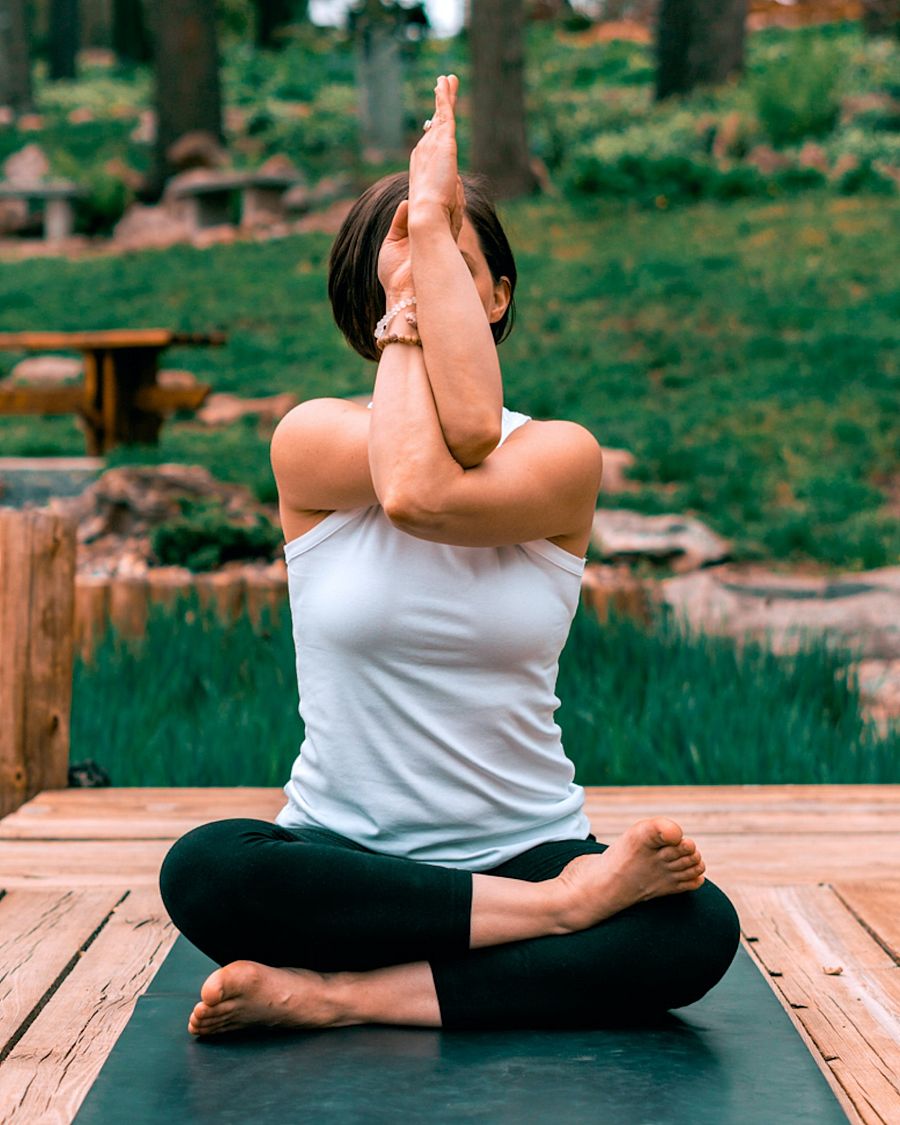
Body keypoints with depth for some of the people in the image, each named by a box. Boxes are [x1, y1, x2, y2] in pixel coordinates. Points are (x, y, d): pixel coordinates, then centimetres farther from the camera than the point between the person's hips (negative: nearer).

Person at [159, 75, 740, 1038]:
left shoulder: (563, 456, 1)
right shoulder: (310, 439, 1)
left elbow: (431, 496, -21)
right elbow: (456, 437, -21)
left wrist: (434, 232, -15)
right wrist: (404, 306, -5)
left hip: (529, 844, 0)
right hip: (344, 858, 0)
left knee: (698, 929, -29)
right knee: (204, 870, -33)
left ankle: (341, 996, -23)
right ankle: (568, 902, -23)